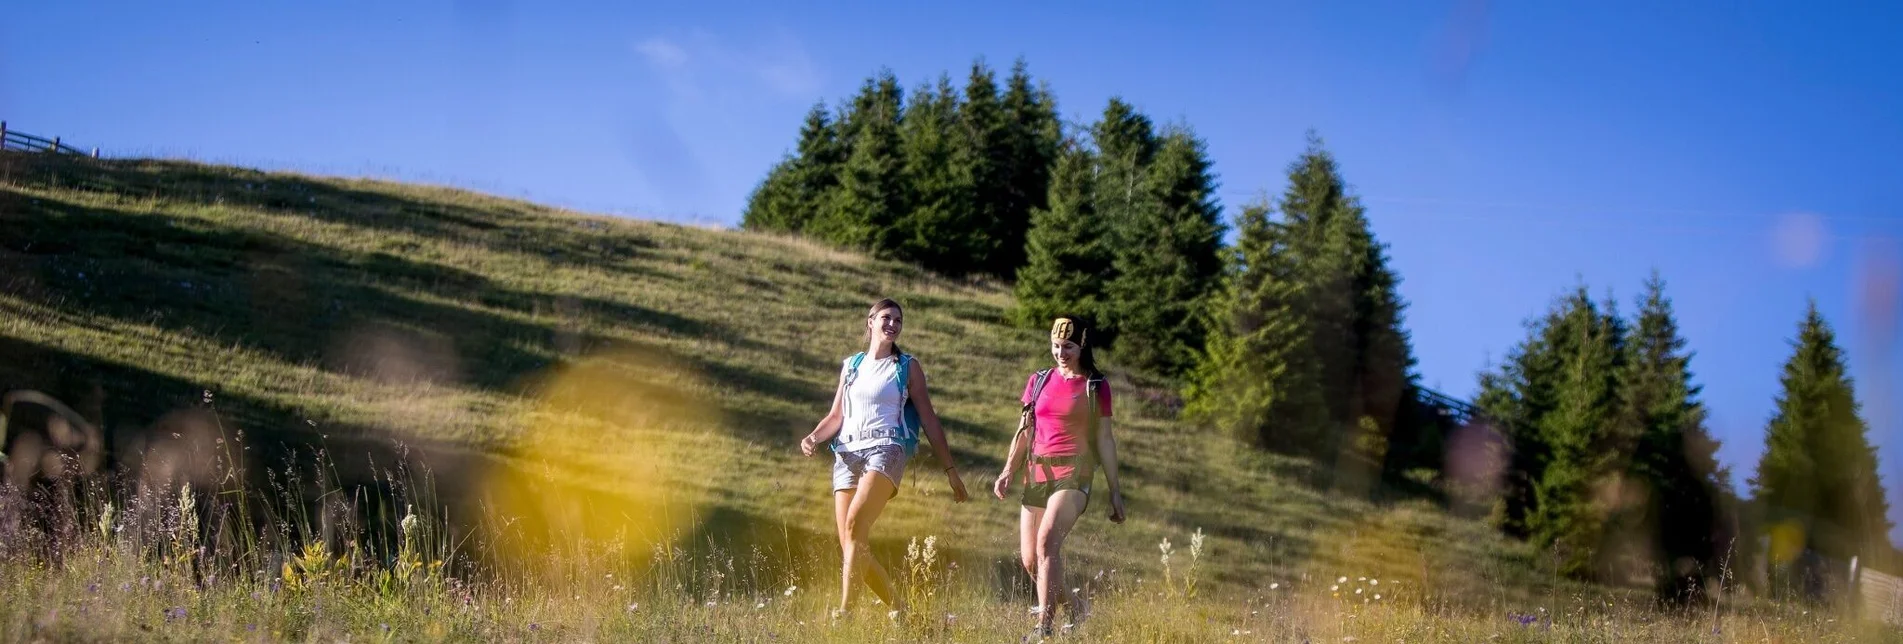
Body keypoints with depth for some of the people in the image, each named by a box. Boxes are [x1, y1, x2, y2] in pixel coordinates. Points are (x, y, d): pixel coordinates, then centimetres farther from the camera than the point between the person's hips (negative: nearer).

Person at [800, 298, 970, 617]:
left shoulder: (907, 367, 11)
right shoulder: (851, 366, 20)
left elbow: (929, 421, 10)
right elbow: (836, 416, 19)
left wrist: (950, 470, 6)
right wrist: (814, 437, -2)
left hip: (886, 449, -5)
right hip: (847, 453, 5)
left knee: (855, 523, -27)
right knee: (850, 544, -4)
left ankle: (844, 611, -33)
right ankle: (897, 609, 11)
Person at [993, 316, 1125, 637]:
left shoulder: (1096, 386, 2)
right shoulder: (1039, 381, 12)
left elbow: (1104, 440, 3)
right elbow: (1024, 431, 13)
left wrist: (1115, 491, 1)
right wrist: (1008, 471, 0)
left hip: (1073, 473, -5)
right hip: (1037, 473, 5)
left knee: (1047, 541, -26)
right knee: (1029, 560, 4)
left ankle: (1043, 626, -28)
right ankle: (1075, 605, 29)